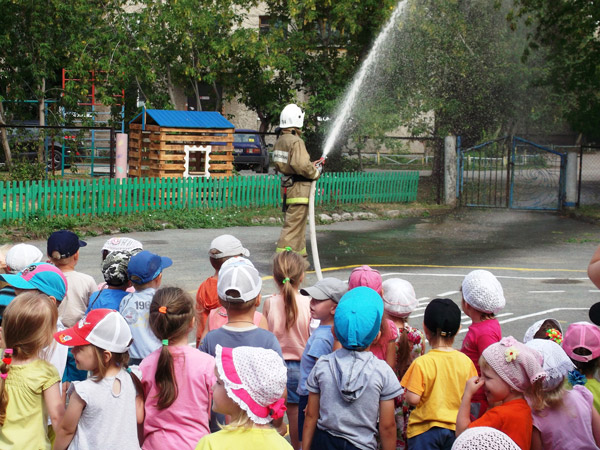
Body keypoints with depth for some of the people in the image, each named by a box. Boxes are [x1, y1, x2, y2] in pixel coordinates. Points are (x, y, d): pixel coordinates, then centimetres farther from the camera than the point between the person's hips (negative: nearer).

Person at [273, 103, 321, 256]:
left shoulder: (280, 141, 11)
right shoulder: (296, 142, -18)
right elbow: (301, 165, -28)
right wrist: (315, 173, -9)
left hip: (286, 185, 10)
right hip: (298, 188, -10)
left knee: (298, 224, 20)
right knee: (294, 225, -8)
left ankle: (300, 255, 30)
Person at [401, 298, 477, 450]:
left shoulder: (421, 363, -19)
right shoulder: (466, 361, -6)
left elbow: (413, 399, -20)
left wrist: (405, 392, 1)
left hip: (425, 430, -4)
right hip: (456, 428, 4)